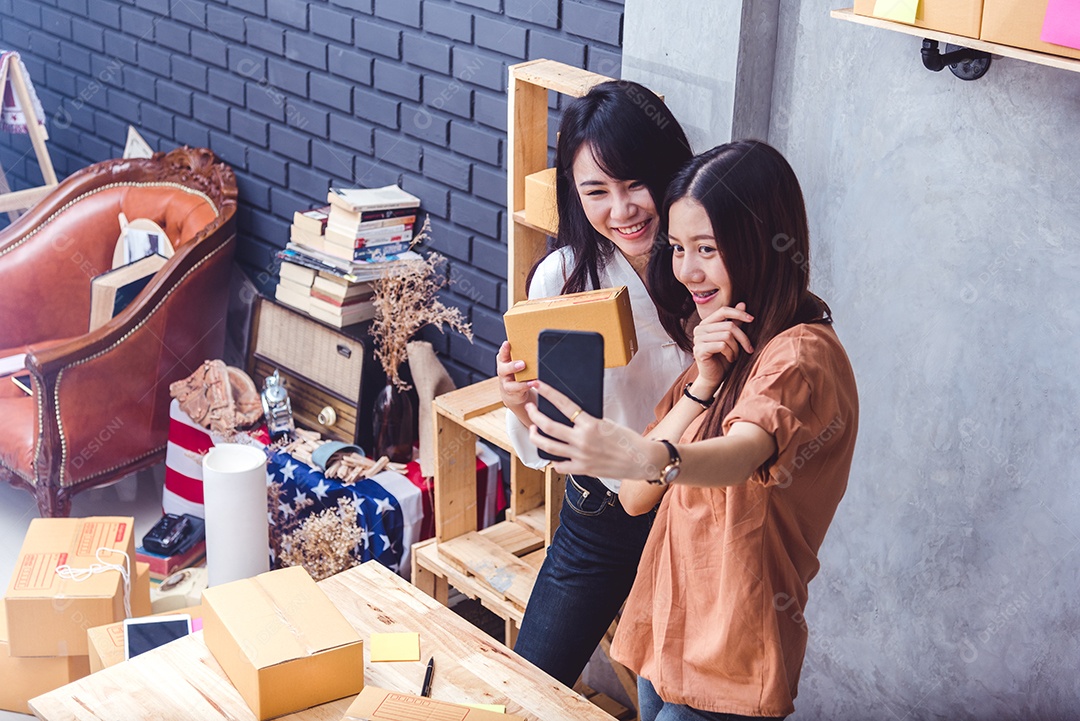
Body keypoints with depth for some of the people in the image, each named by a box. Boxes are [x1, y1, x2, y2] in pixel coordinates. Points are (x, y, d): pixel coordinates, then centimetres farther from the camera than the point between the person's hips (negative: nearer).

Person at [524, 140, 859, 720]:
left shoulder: (803, 356, -16)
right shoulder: (723, 346, 10)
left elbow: (741, 454, -39)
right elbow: (636, 498, 0)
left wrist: (648, 458, -59)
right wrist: (700, 387, -13)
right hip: (665, 629, 8)